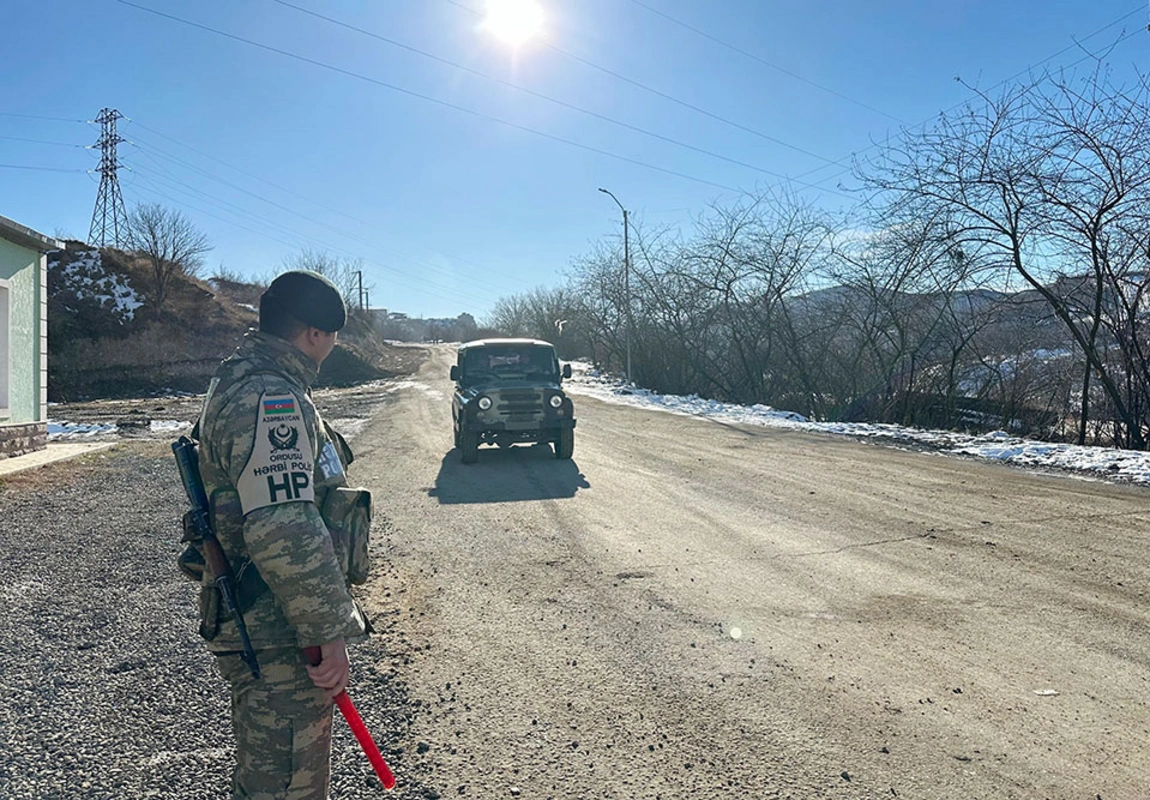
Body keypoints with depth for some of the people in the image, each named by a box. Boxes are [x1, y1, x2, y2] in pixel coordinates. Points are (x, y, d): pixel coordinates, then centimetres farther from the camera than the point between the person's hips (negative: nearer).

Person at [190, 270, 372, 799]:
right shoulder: (270, 398, -23)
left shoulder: (239, 381, 13)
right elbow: (284, 532, -33)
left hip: (255, 619, 11)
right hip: (277, 636, -11)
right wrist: (328, 633, -25)